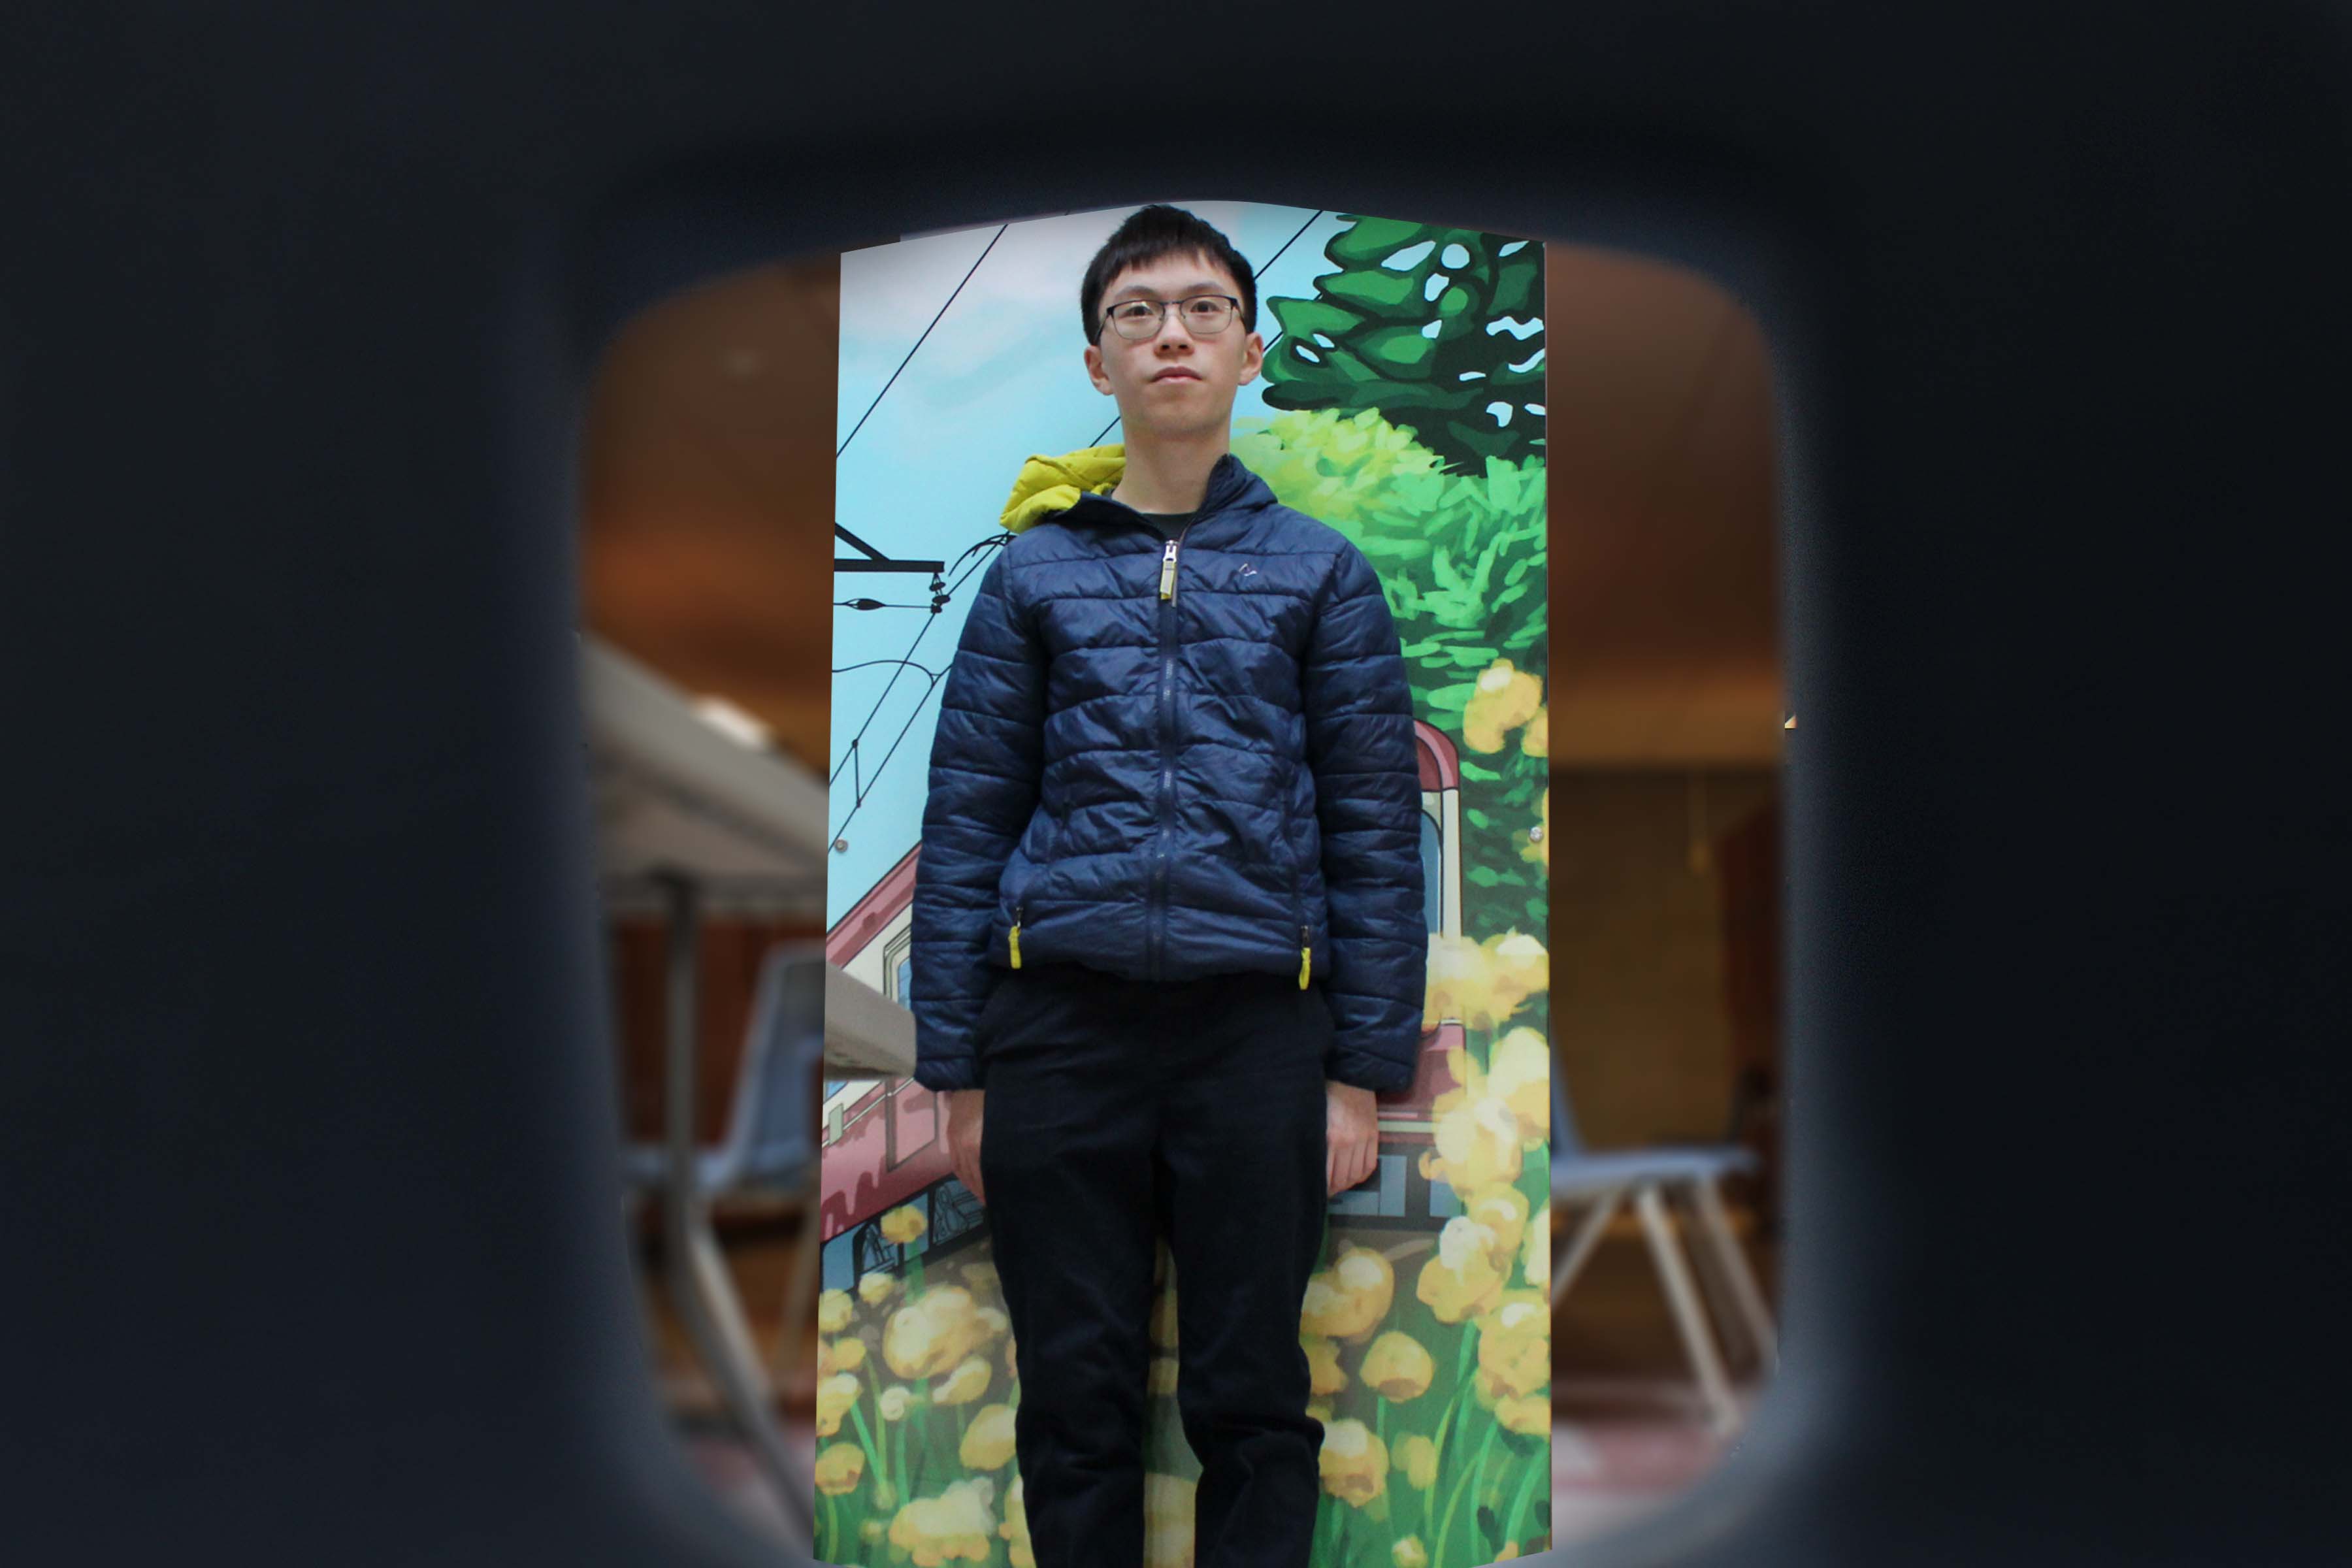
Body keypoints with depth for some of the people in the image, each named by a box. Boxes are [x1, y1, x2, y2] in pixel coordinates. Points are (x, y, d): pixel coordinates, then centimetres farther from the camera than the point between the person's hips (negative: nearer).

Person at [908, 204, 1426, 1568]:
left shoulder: (1321, 572, 8)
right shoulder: (1034, 572, 10)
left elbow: (1377, 832, 6)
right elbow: (966, 826, 7)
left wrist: (1364, 1074, -1)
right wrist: (959, 1074, 2)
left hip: (1259, 1024, -1)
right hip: (1060, 1017, 1)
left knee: (1252, 1398, 7)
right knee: (1077, 1399, 8)